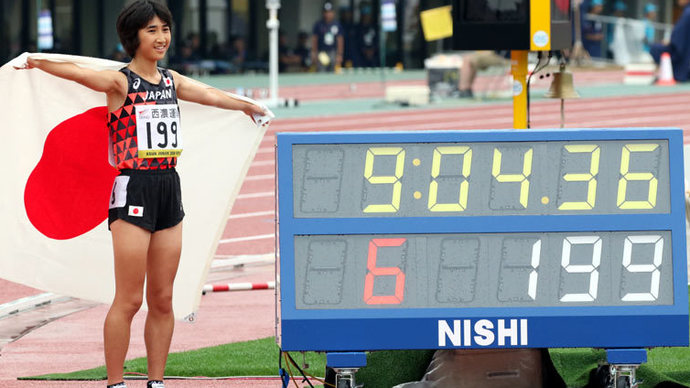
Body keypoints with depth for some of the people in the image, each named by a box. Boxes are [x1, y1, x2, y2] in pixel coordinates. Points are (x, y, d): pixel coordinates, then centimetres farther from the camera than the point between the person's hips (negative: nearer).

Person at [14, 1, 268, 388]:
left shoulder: (171, 80, 13)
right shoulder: (120, 82, -7)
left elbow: (210, 94, 29)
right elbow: (81, 73, -25)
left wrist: (247, 105, 46)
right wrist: (38, 63, -42)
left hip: (169, 189, 6)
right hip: (134, 190, -6)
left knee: (162, 299, 7)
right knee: (129, 300, -6)